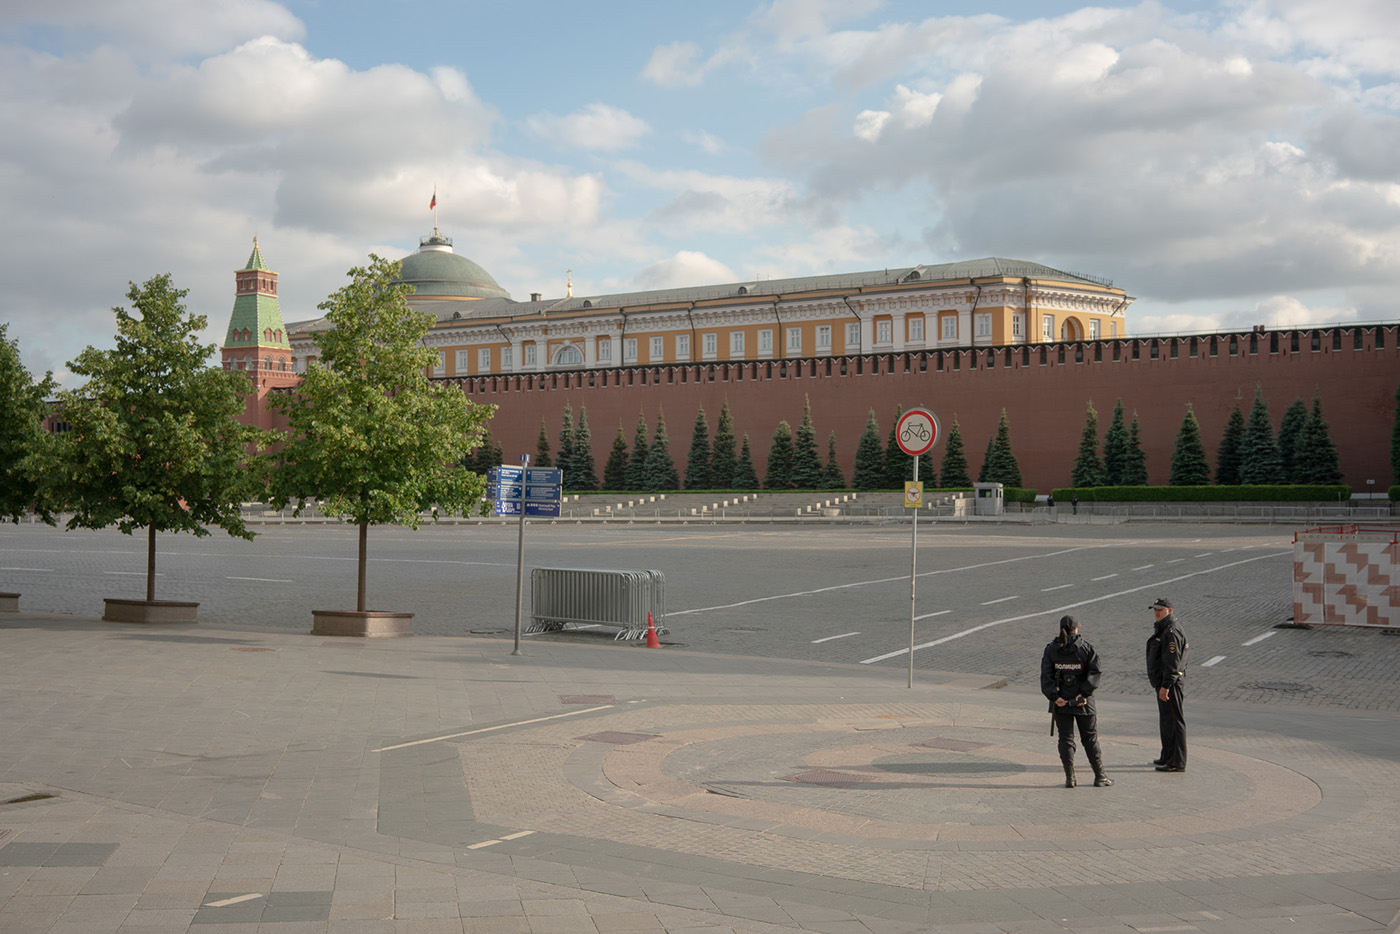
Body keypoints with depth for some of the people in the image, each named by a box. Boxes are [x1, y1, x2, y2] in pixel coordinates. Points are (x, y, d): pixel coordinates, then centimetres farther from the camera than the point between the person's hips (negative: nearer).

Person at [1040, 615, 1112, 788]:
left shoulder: (1051, 649, 0)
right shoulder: (1086, 647, -4)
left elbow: (1046, 675, -7)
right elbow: (1094, 673, -12)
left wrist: (1054, 696, -11)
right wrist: (1084, 693, -14)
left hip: (1061, 701, 1)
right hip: (1083, 702, -1)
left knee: (1066, 739, 7)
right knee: (1090, 738, 9)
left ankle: (1070, 778, 4)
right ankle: (1099, 777, 13)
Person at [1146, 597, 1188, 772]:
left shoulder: (1171, 632, -17)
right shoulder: (1162, 629, 16)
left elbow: (1172, 662, -22)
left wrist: (1165, 686, -24)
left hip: (1169, 682, -11)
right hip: (1162, 682, 11)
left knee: (1173, 721, -8)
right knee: (1165, 721, 18)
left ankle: (1177, 762, -6)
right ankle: (1167, 757, 28)